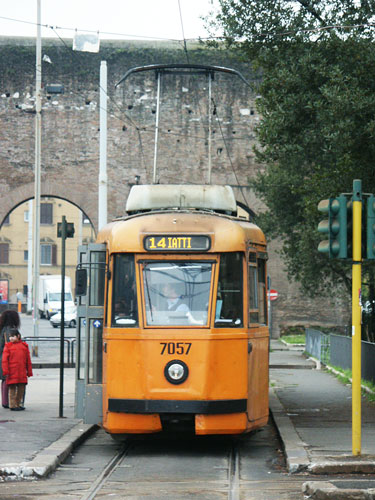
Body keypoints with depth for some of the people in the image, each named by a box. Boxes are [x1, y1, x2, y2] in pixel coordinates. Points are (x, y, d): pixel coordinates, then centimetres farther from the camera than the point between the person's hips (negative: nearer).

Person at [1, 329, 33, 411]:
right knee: (12, 388, -1)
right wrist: (5, 371, -11)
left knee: (21, 388, 8)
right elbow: (4, 360, -3)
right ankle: (13, 405, 3)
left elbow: (28, 360, 12)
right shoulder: (8, 346, 1)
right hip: (12, 373, -3)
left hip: (22, 372, 3)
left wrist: (29, 371, 11)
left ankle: (18, 404, 21)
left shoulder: (24, 346, 9)